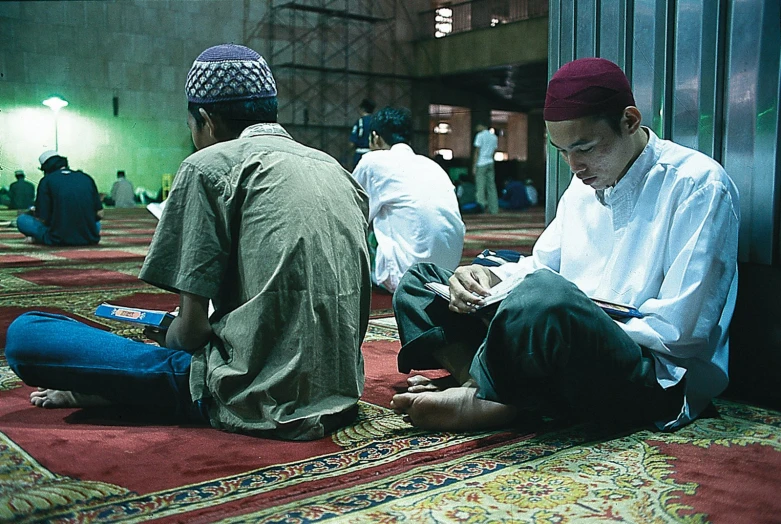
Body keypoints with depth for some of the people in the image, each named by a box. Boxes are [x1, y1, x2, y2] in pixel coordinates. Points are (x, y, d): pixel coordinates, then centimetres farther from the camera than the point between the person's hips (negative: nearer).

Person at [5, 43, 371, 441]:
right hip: (341, 396, 8)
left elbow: (192, 326, -8)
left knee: (25, 334, -4)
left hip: (256, 402, -8)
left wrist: (167, 338, 16)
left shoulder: (210, 165, -5)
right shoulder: (338, 170, 13)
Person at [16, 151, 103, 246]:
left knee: (21, 219, 16)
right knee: (97, 223, 36)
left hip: (59, 240, -2)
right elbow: (100, 214, 6)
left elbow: (42, 219, -3)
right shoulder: (86, 178, 7)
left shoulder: (46, 181, -1)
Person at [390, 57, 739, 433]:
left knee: (545, 293, -42)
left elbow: (678, 332, -15)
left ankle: (482, 398, -17)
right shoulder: (586, 182, 15)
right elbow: (540, 264, 21)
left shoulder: (697, 186, -9)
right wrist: (489, 277, -1)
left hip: (656, 377, -8)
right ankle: (482, 386, -18)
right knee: (418, 281, 6)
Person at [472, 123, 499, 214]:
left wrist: (474, 166, -8)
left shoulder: (480, 135, -5)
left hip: (481, 163, -6)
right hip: (490, 162, 6)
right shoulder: (494, 137, 15)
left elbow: (477, 152, -8)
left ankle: (482, 203, -18)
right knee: (491, 185, 6)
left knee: (480, 185, -5)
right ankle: (494, 208, 5)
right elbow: (493, 151, 15)